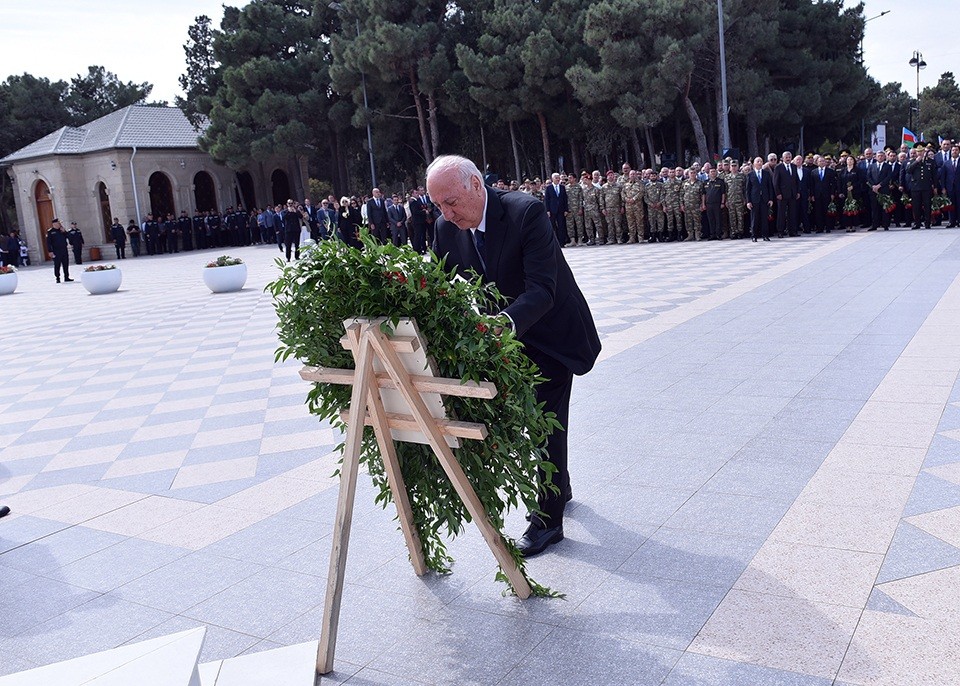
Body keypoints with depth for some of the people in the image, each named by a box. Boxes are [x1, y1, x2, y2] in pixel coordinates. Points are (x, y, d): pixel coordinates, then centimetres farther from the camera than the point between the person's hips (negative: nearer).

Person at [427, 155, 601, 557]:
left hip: (553, 332, -6)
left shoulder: (527, 212, -29)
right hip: (507, 335, 6)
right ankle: (559, 487, 44)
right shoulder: (447, 229, -10)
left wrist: (505, 322, -52)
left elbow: (542, 290, -35)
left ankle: (548, 520, 12)